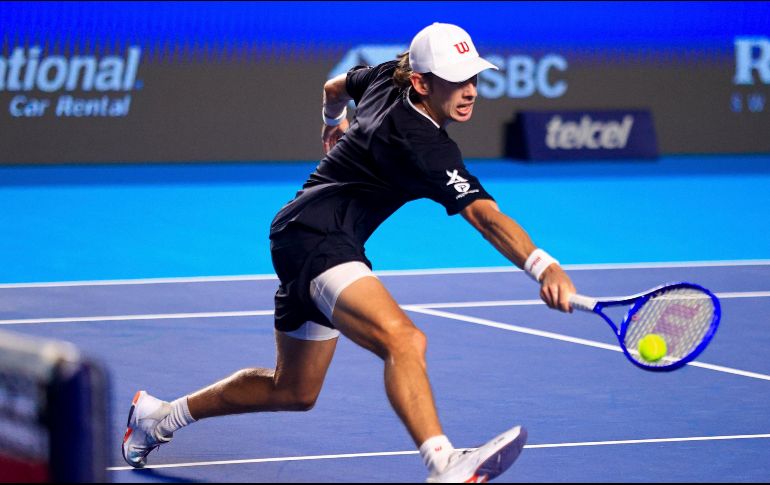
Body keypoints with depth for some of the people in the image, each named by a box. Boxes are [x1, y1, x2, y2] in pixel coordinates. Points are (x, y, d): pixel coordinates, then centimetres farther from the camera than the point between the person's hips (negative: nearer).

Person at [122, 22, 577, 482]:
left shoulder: (387, 79, 7)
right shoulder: (424, 146, -21)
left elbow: (336, 86, 29)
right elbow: (485, 215, -33)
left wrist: (335, 122, 51)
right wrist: (544, 266, -44)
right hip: (315, 234, -11)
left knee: (294, 390, 24)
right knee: (404, 340, -35)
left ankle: (160, 415, 40)